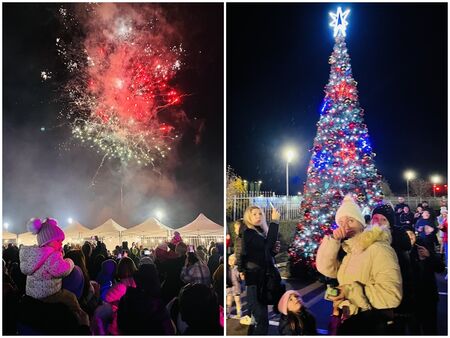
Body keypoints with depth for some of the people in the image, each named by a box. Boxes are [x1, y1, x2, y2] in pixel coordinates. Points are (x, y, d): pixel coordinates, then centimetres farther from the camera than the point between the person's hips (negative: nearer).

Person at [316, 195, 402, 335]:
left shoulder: (378, 249, -18)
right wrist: (333, 240, -11)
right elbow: (325, 268, -1)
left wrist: (350, 291, -24)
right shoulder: (348, 250, 9)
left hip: (373, 325, -7)